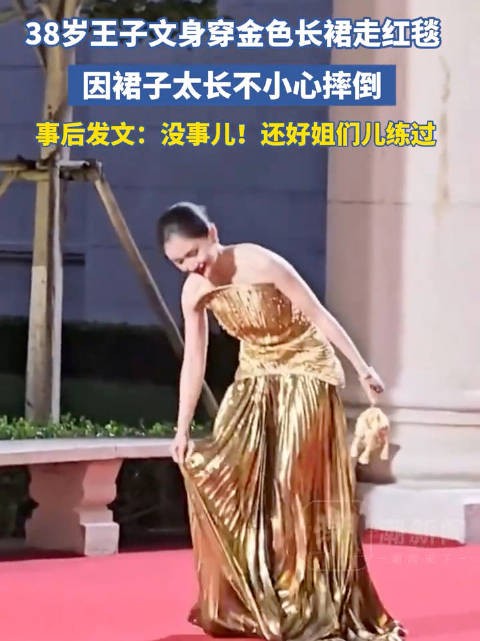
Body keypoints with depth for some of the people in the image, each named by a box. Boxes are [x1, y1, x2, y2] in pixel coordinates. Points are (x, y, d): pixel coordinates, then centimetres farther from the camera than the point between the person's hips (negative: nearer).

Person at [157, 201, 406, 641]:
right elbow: (194, 361, 1)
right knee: (225, 481, 0)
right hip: (255, 382, 6)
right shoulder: (194, 292, -6)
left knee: (298, 491, -8)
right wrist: (183, 428, 1)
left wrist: (362, 368, -16)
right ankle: (243, 604, 11)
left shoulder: (262, 264, -24)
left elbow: (319, 316, -18)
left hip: (306, 375, -6)